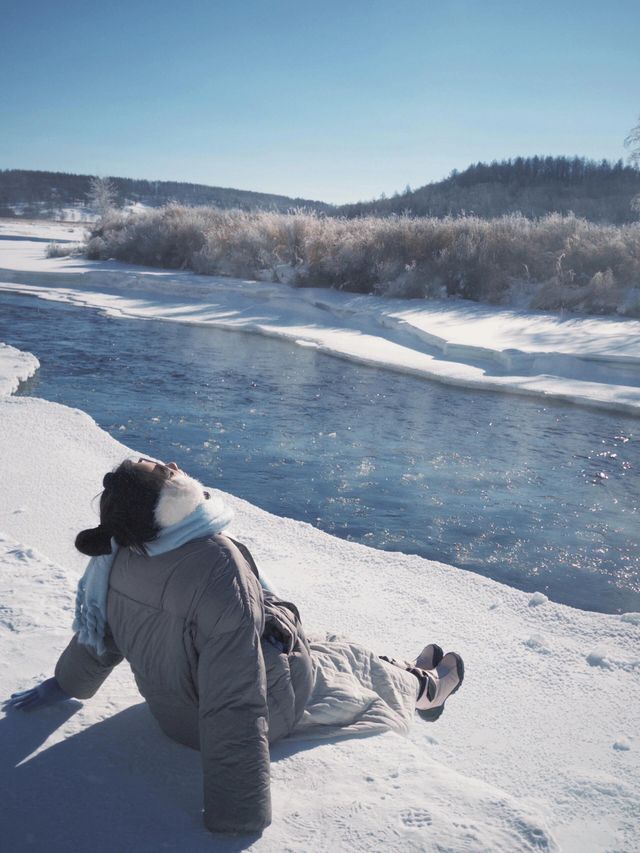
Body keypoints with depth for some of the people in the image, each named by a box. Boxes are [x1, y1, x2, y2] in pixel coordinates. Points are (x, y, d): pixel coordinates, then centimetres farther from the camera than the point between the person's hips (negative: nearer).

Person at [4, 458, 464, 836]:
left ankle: (410, 673, 53)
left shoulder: (119, 555, -17)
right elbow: (234, 707, -39)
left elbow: (98, 630, 1)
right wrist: (238, 818, -31)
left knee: (327, 652, 28)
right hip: (272, 703, -7)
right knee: (354, 663, 21)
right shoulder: (218, 568, -41)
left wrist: (66, 683, 21)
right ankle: (427, 685, 52)